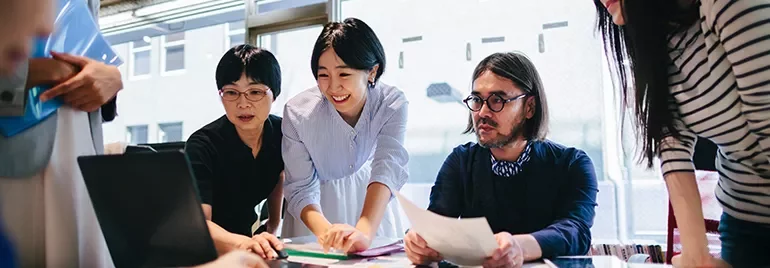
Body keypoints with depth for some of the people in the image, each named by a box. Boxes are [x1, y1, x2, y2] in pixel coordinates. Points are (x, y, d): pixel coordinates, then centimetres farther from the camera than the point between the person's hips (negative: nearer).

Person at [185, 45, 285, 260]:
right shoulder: (202, 145, -22)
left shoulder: (281, 134, -9)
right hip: (205, 248, -5)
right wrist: (244, 244, -49)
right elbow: (198, 222, -33)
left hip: (246, 232, 5)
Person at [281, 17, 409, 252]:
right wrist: (326, 231, -40)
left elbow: (387, 168, -33)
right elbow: (301, 189, -21)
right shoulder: (298, 112, -22)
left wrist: (364, 232, -48)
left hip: (370, 200, 0)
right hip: (317, 208, 0)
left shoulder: (392, 104, -22)